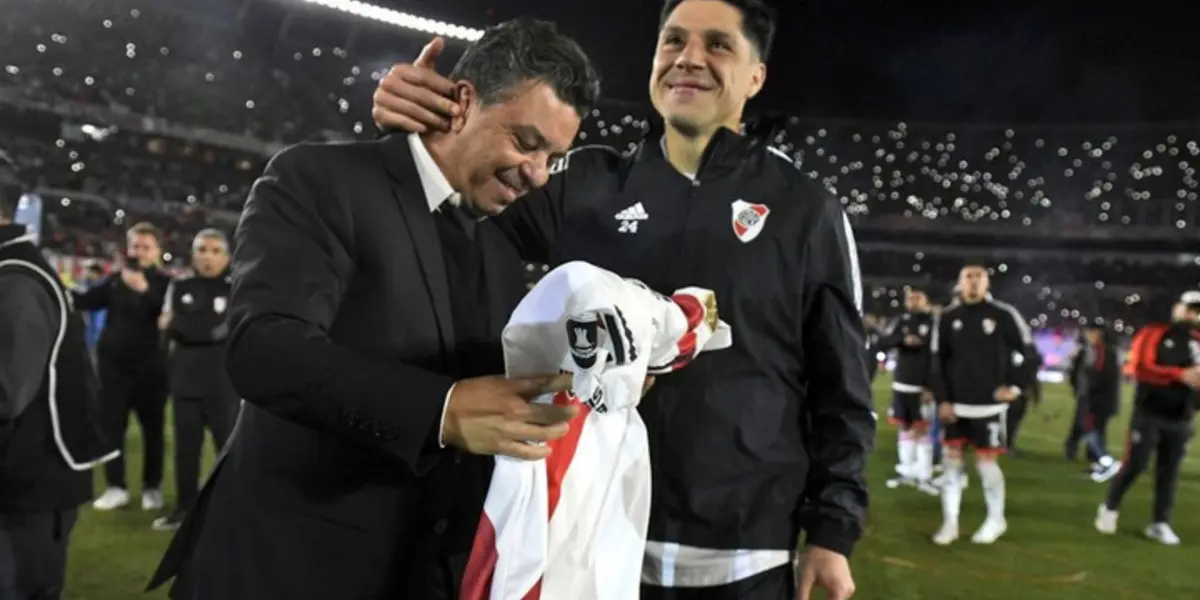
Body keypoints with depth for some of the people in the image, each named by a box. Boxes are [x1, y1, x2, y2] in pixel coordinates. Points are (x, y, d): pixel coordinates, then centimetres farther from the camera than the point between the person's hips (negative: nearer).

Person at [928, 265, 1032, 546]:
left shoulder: (1004, 314, -6)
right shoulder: (947, 317, 1)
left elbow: (1027, 350, 3)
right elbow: (937, 362, 4)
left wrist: (1016, 386, -3)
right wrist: (942, 400, -2)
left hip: (989, 405, -3)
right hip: (955, 405, 3)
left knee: (986, 461, 2)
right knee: (951, 460, 4)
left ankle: (996, 520, 24)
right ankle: (950, 522, 15)